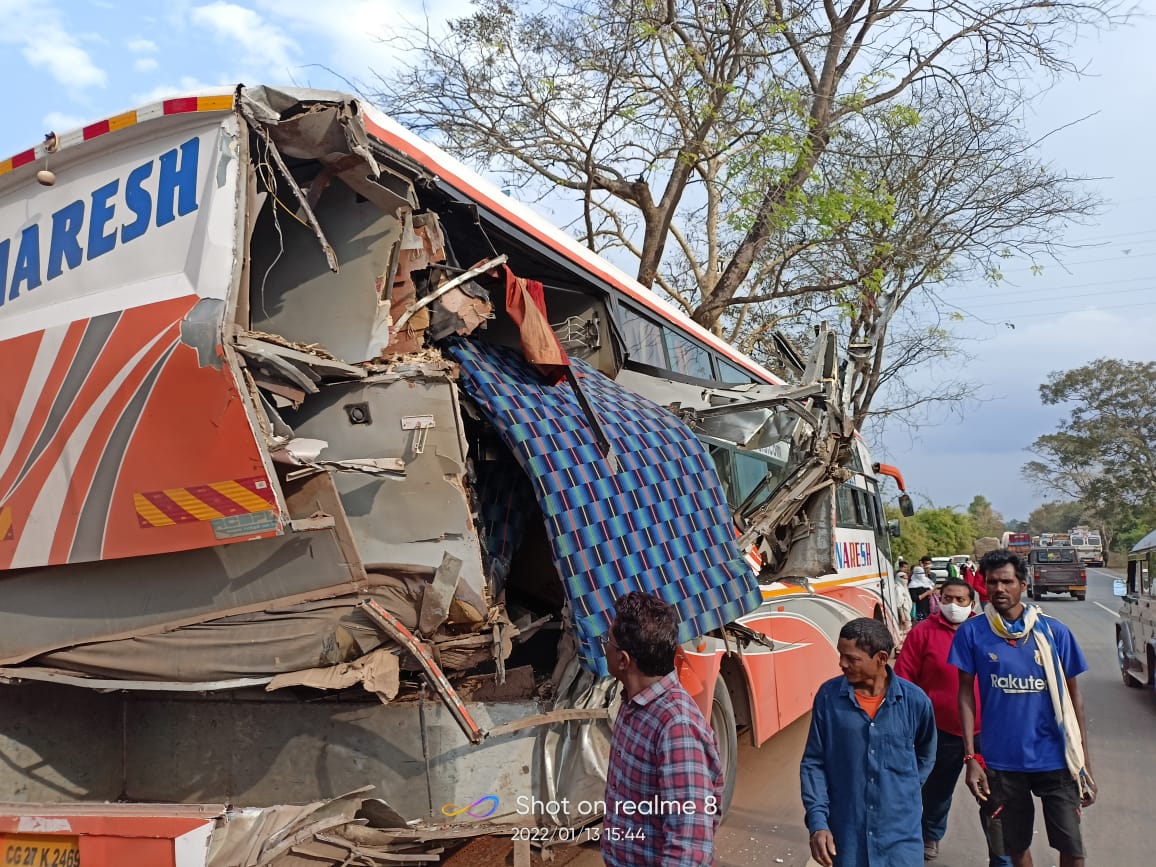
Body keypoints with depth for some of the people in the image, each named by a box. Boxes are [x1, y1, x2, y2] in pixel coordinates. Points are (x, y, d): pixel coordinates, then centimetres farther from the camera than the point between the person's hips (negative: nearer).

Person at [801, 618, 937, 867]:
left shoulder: (915, 700, -8)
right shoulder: (828, 697, -8)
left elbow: (926, 755, 12)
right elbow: (813, 764, -3)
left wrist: (905, 792, 11)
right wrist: (817, 821, -10)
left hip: (901, 834, 0)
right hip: (846, 834, 0)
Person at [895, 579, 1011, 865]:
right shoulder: (923, 632, -5)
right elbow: (904, 680, -4)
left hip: (985, 731, 1)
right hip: (942, 733, 0)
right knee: (937, 791, 18)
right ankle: (930, 836, 44)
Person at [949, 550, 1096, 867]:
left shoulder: (1054, 632, -5)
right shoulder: (971, 632, -7)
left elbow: (1072, 695, 2)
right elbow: (966, 693, -1)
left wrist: (1085, 762, 2)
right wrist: (971, 757, -6)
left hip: (1054, 757, 0)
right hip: (1001, 760, 0)